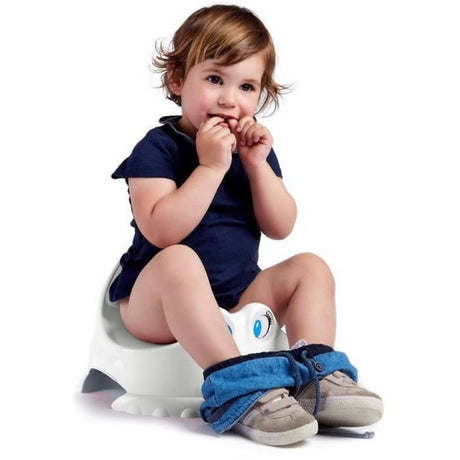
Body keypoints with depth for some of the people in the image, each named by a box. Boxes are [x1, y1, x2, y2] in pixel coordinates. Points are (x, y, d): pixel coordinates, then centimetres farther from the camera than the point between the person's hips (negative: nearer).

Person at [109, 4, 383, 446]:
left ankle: (316, 377, -21)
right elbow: (162, 231, -26)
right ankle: (237, 386, -43)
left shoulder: (253, 149, 8)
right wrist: (211, 166, -27)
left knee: (310, 267, -6)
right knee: (177, 260, -36)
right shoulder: (157, 148, -11)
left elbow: (280, 228, 0)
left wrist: (257, 165, -13)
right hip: (156, 305, -6)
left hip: (238, 297, 6)